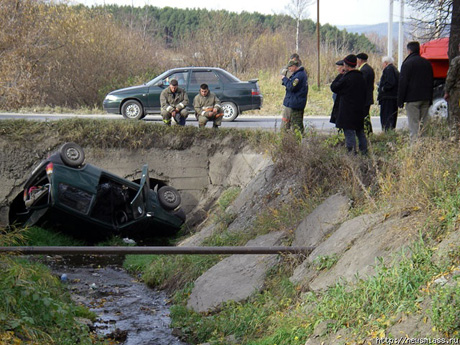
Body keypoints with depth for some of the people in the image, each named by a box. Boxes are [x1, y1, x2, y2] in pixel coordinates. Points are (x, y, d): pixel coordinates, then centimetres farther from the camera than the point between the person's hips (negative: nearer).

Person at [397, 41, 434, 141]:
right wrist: (430, 100, 21)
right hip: (425, 99, 6)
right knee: (424, 124, 9)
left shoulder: (407, 63, -7)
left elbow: (403, 83, -9)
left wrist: (400, 101, -5)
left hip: (412, 99, -6)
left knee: (414, 125, -7)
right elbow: (431, 82, 17)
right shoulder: (427, 63, 13)